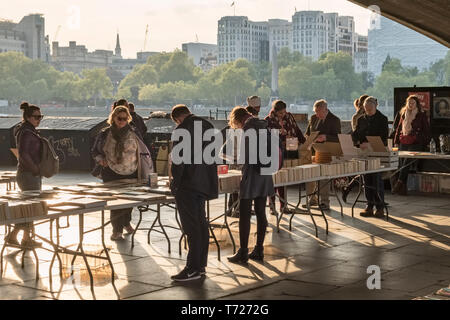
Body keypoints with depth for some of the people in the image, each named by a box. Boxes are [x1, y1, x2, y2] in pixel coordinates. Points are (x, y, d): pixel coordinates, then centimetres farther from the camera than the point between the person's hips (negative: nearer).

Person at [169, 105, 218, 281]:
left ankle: (193, 269, -4)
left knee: (191, 227, -6)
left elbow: (178, 160, -17)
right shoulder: (207, 126, 10)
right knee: (201, 224, 13)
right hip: (205, 183, 8)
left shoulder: (180, 131, -14)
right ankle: (201, 265, 19)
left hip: (187, 185, -8)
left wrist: (174, 182, -9)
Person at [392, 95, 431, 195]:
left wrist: (425, 145, -2)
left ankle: (399, 183, -28)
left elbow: (427, 131, 3)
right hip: (403, 143, 5)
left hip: (415, 144, -5)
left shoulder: (421, 115, 2)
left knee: (406, 162, -22)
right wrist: (396, 141, 13)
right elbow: (399, 129, 22)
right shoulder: (403, 114, 16)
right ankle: (403, 188, 2)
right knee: (402, 164, -1)